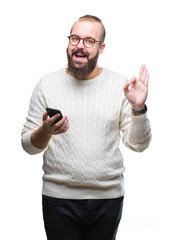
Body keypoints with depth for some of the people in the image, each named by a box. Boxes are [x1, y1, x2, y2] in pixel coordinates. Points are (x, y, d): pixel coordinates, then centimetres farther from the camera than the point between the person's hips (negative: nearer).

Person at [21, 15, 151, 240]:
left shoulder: (119, 84, 0)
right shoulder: (47, 84, 0)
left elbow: (138, 144, 0)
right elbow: (28, 145, 2)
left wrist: (138, 109, -16)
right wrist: (45, 132, -18)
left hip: (108, 197, 1)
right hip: (59, 197, -1)